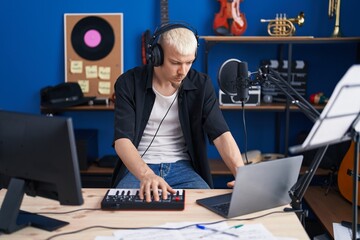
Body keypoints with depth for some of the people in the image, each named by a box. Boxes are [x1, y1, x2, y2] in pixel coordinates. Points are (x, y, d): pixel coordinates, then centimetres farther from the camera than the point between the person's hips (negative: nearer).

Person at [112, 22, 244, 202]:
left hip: (182, 167, 1)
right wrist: (147, 175, -37)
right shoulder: (129, 83, -9)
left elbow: (221, 135, -11)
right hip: (138, 168, -1)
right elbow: (122, 140, -17)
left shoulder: (201, 85, -3)